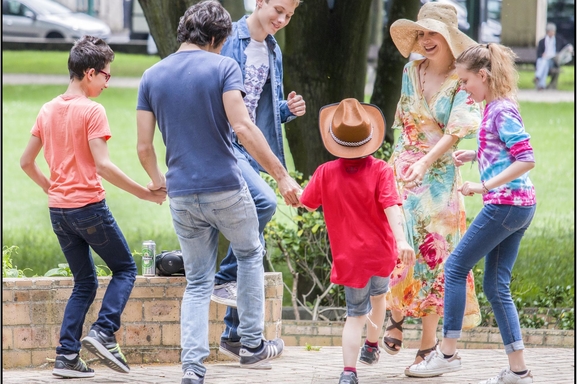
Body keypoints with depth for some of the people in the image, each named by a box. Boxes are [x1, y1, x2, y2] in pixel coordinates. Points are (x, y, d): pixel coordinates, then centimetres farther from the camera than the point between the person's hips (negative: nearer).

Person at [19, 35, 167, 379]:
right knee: (125, 269, 9)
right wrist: (145, 193, -13)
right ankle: (103, 332, -10)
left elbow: (26, 162, 13)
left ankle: (67, 356, 5)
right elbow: (103, 166, -19)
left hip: (58, 209, 7)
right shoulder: (92, 111, -12)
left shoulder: (48, 110, 9)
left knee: (85, 282, 15)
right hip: (89, 206, -7)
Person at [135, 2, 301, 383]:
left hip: (182, 194, 3)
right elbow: (242, 127, -18)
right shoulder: (222, 67, -8)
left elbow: (144, 146, 3)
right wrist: (282, 175, -15)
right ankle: (252, 344, 23)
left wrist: (157, 180, 24)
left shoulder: (152, 76, 5)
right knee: (250, 254, 23)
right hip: (226, 187, -3)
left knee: (198, 282, 11)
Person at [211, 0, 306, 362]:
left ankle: (235, 334, 13)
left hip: (252, 154, 8)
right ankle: (225, 279, -15)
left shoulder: (274, 52, 16)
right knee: (264, 201, -31)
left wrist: (289, 109, 3)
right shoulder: (227, 39, -6)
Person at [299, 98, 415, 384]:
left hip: (349, 258, -1)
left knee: (356, 314, 2)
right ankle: (372, 348, 48)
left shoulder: (325, 173, -8)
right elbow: (391, 206, -23)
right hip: (382, 253, 1)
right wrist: (401, 240, -31)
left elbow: (307, 203, 5)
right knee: (378, 296, 30)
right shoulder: (379, 171, -12)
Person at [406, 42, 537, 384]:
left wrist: (484, 186, -22)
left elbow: (527, 159, -21)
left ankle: (448, 352, 4)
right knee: (496, 285, 10)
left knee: (456, 267, -1)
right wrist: (475, 155, 13)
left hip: (505, 203, -10)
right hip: (520, 206, 10)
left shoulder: (501, 110, -14)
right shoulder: (498, 107, 14)